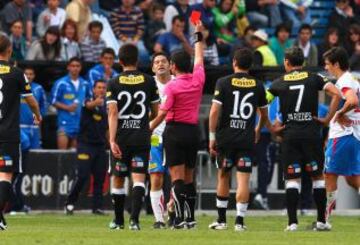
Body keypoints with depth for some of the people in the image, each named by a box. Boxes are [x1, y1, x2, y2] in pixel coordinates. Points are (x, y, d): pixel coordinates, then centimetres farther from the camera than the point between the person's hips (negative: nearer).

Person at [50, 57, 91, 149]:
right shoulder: (61, 83, -5)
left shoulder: (85, 84, 9)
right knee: (62, 150, -12)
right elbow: (54, 101, -4)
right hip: (65, 122, -5)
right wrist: (67, 107, -16)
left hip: (80, 123, 5)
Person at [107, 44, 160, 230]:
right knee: (138, 179, -5)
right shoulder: (148, 81, 2)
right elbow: (156, 112, 9)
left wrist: (112, 140, -15)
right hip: (142, 137, 0)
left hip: (120, 138, 0)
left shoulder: (114, 83, -2)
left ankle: (118, 220, 23)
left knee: (118, 180, 13)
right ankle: (134, 219, -22)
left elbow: (113, 113, -11)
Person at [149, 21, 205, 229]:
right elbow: (199, 58, 22)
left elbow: (162, 114, -16)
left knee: (177, 178, -7)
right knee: (189, 178, 12)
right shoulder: (198, 79, 2)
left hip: (175, 130, -5)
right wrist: (199, 35, 33)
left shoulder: (172, 86, -12)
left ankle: (180, 218, -14)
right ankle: (191, 218, 11)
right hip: (193, 131, 6)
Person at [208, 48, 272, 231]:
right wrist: (258, 130, 35)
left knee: (223, 177, 13)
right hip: (247, 139, 1)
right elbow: (264, 114, 16)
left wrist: (212, 137, -3)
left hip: (225, 138, -1)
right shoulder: (257, 85, 4)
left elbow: (215, 111, -10)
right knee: (243, 180, -2)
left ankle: (221, 220, 19)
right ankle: (239, 221, -8)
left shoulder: (224, 83, -4)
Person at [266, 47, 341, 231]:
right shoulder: (314, 78, 4)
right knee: (317, 176, 10)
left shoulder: (279, 83, 5)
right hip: (311, 132, 0)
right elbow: (336, 94, -7)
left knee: (292, 179, 1)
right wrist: (328, 118, -2)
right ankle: (321, 221, 9)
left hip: (290, 135, 0)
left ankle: (292, 222, -7)